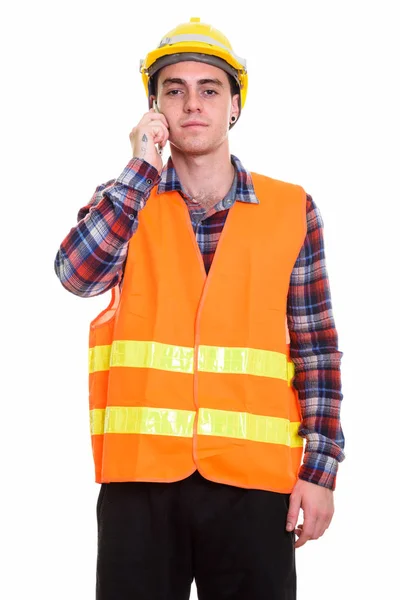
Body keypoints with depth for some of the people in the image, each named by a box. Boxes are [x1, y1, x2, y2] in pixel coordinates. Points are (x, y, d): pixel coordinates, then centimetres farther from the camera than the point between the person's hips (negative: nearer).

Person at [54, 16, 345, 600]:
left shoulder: (291, 210, 6)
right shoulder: (126, 200, 9)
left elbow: (315, 347, 5)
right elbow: (77, 274, -11)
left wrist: (319, 468, -1)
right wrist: (143, 169, -9)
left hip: (253, 474, 0)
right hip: (140, 469, 1)